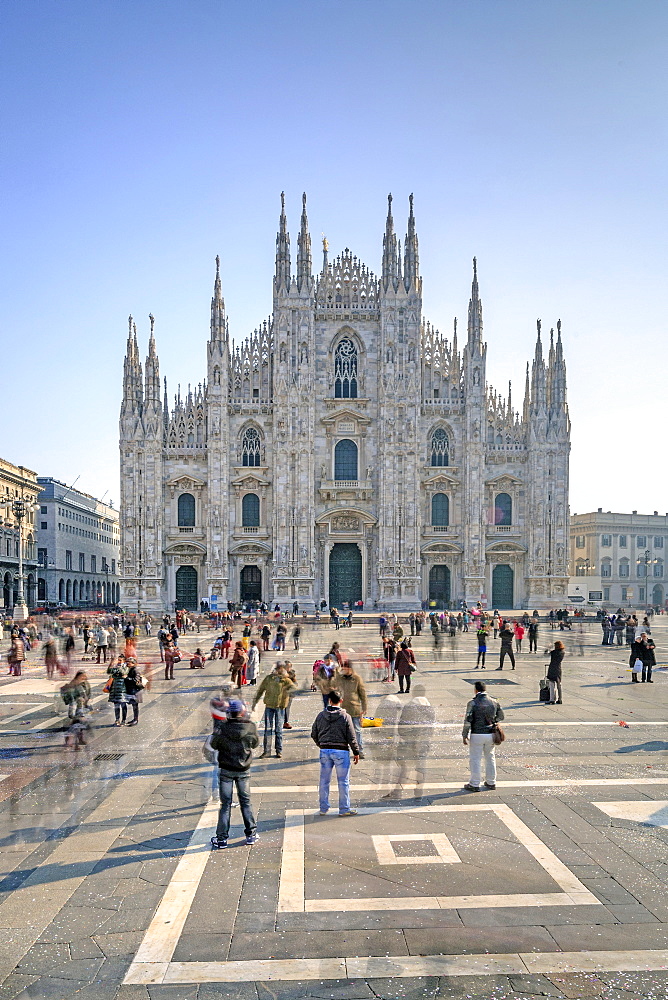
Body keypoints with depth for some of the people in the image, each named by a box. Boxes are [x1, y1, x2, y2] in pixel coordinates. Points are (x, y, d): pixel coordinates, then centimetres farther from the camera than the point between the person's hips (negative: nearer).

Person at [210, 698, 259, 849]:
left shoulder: (222, 728, -17)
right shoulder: (251, 727, -12)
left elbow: (214, 745, -2)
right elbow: (255, 744, 4)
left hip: (226, 770, -1)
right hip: (244, 770, 1)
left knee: (225, 804, 7)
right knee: (245, 801, 16)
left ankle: (222, 838, 10)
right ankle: (251, 834, 22)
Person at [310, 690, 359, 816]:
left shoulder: (321, 716, 3)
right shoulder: (345, 716, -8)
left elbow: (314, 734, 9)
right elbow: (351, 737, -7)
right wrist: (356, 752, 3)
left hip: (324, 750, 4)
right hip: (341, 751, -3)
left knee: (324, 781, 13)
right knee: (343, 781, 5)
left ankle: (323, 808, 20)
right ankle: (344, 809, 9)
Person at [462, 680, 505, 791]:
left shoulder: (473, 703, -12)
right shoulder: (494, 702, 1)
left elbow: (468, 721, -13)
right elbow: (501, 717, 12)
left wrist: (464, 735, -4)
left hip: (477, 735, -4)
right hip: (490, 735, 5)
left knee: (475, 759, 4)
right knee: (490, 758, 18)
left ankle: (474, 785, 8)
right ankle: (491, 782, 26)